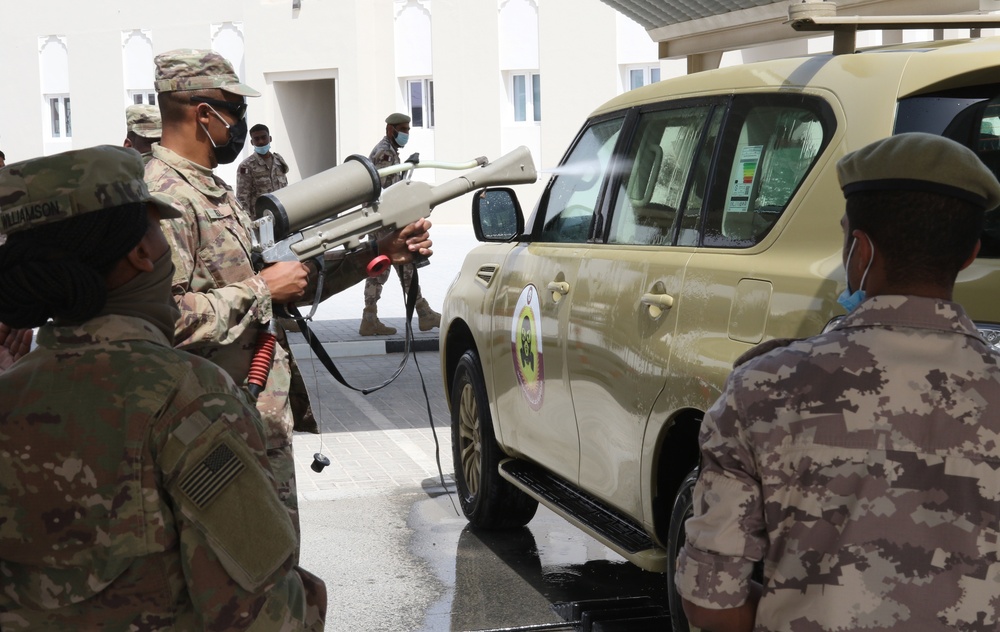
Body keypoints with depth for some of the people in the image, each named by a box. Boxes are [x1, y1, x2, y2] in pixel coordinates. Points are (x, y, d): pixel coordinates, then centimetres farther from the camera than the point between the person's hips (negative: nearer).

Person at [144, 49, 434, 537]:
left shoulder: (215, 191, 15)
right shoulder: (163, 198, -18)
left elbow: (289, 278, 18)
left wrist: (379, 253, 11)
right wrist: (261, 289, -18)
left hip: (266, 421, 10)